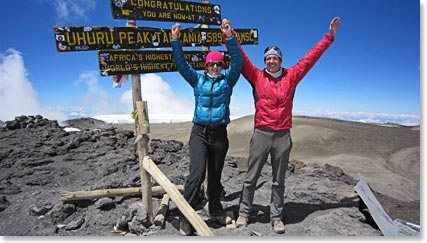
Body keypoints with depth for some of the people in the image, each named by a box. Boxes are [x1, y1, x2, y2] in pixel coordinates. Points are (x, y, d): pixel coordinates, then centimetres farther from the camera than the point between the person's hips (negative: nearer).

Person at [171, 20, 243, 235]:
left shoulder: (228, 80, 9)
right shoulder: (197, 79, 10)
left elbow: (237, 62, -5)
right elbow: (181, 63, 3)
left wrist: (230, 38, -14)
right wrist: (175, 40, -7)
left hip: (219, 133, 1)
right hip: (199, 132, -1)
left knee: (215, 175, 12)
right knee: (197, 174, -13)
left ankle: (216, 211, 30)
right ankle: (185, 218, -1)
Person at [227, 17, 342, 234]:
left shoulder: (291, 76, 9)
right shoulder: (256, 76, 5)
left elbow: (311, 57, 13)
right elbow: (241, 57, 1)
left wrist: (329, 36, 17)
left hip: (283, 135, 2)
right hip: (261, 133, -1)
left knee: (279, 180, 12)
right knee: (251, 177, 6)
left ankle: (276, 217, 25)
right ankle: (243, 213, 20)